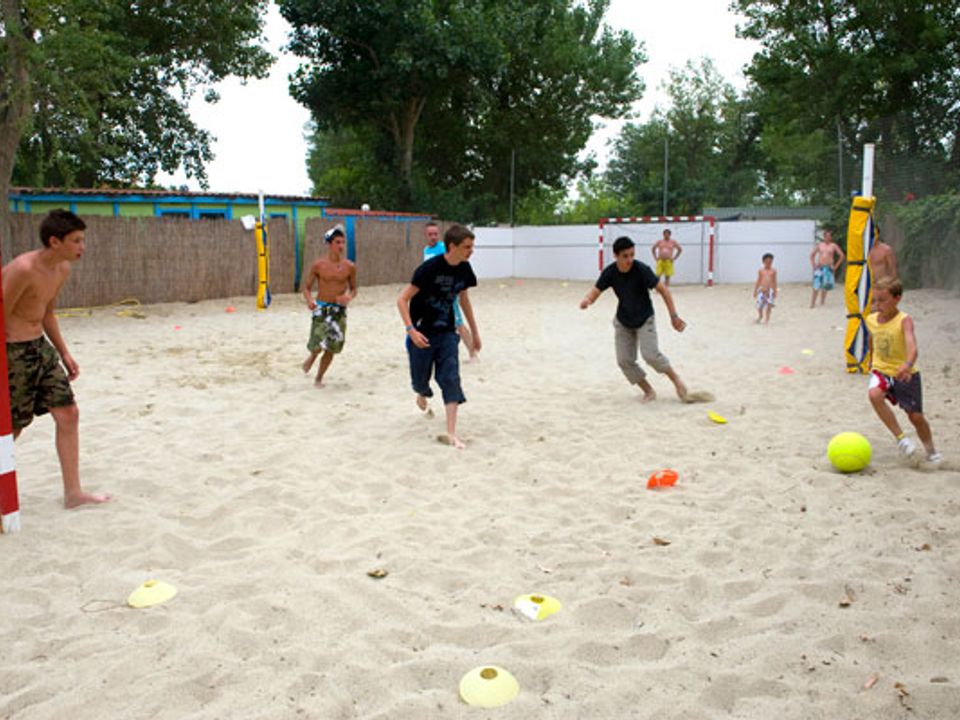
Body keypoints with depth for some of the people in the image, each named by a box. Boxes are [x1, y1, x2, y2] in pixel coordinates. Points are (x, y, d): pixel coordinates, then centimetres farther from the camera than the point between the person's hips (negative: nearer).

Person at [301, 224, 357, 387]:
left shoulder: (350, 267, -1)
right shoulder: (318, 265, -6)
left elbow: (353, 288, 11)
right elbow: (307, 287, 1)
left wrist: (350, 296, -13)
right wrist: (309, 300, -21)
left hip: (339, 310, 2)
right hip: (321, 308, -2)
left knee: (331, 348, 5)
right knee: (318, 345, -16)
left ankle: (319, 378, 26)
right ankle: (312, 355, 23)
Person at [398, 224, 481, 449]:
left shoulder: (464, 269, -4)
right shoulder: (430, 268, -22)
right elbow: (402, 300, -19)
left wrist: (474, 331, 16)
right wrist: (411, 330, -30)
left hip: (446, 333, 4)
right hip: (422, 334, -4)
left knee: (451, 379, -7)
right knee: (420, 379, 11)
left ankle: (451, 432, -2)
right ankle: (422, 394, 50)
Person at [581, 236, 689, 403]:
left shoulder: (641, 270, -25)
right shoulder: (610, 272, -16)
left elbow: (663, 289, -19)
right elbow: (595, 291, -13)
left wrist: (674, 316, -21)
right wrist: (587, 300, -38)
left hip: (644, 319, -4)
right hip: (623, 321, 4)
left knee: (650, 354, -19)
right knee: (624, 361, -2)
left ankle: (676, 380, 6)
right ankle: (649, 391, 15)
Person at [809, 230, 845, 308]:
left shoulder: (833, 246, 4)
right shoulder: (820, 245, 10)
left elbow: (842, 256, 3)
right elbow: (812, 255, 17)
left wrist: (836, 266, -1)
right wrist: (813, 265, 7)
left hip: (828, 268, -1)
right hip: (819, 267, 1)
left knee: (825, 286, 1)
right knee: (816, 286, -7)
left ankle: (822, 302, 9)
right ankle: (812, 303, -7)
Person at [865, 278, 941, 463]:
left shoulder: (904, 320, -19)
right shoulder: (871, 320, -2)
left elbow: (912, 346, -36)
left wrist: (908, 364, -54)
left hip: (905, 374, -3)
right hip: (881, 370, 3)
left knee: (915, 416, 3)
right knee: (874, 394, -30)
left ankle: (931, 450, 31)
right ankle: (900, 437, -16)